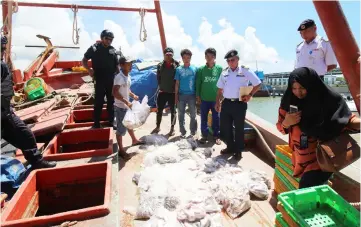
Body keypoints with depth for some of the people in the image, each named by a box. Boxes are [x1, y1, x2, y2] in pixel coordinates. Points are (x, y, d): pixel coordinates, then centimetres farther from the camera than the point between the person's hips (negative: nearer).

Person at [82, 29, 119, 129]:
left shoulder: (113, 50, 6)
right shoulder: (94, 48, -2)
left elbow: (117, 65, 12)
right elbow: (84, 61, 3)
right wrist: (89, 69, -14)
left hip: (111, 81, 3)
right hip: (99, 81, -3)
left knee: (111, 102, 11)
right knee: (98, 102, 2)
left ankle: (111, 121, 23)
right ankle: (96, 123, 12)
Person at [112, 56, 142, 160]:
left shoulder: (128, 76, 6)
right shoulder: (119, 77, -22)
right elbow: (115, 92, -31)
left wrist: (133, 95, 5)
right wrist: (126, 102, -32)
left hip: (126, 106, 9)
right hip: (120, 107, -9)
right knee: (121, 129, 1)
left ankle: (134, 140, 48)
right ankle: (121, 150, 15)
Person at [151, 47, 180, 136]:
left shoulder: (177, 65, -6)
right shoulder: (160, 65, 3)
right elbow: (158, 77, 8)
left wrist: (176, 88, -6)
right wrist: (161, 86, 0)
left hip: (172, 92, -3)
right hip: (162, 92, 3)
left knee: (173, 111, 8)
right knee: (159, 110, 11)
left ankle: (172, 128, 22)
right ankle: (158, 127, 29)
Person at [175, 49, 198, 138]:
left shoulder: (194, 69, 0)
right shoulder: (179, 69, 2)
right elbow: (177, 83, 5)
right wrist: (176, 95, 2)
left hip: (192, 95, -1)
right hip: (181, 95, 1)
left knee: (193, 115, 5)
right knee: (181, 115, 8)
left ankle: (193, 132, 19)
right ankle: (183, 132, 21)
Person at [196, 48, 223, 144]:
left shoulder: (219, 68, 0)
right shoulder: (201, 69, 1)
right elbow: (198, 83, 4)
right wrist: (198, 96, 1)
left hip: (216, 98, -1)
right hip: (204, 98, 1)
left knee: (216, 117, 8)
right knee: (203, 118, 8)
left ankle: (216, 136, 22)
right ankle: (204, 135, 22)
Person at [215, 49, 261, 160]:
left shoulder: (245, 71, -4)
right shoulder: (224, 72, 8)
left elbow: (257, 84, 1)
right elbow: (220, 89, 14)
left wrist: (250, 95, -6)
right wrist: (217, 102, 11)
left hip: (239, 103, -4)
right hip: (226, 103, 4)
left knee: (239, 128, 5)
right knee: (225, 127, 10)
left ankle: (238, 150, 20)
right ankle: (230, 147, 29)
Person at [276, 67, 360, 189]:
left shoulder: (330, 99, -15)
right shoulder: (289, 100, -7)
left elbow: (347, 120, -7)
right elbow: (281, 128, 2)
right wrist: (286, 123, -22)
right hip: (300, 155, 3)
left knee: (307, 186, -15)